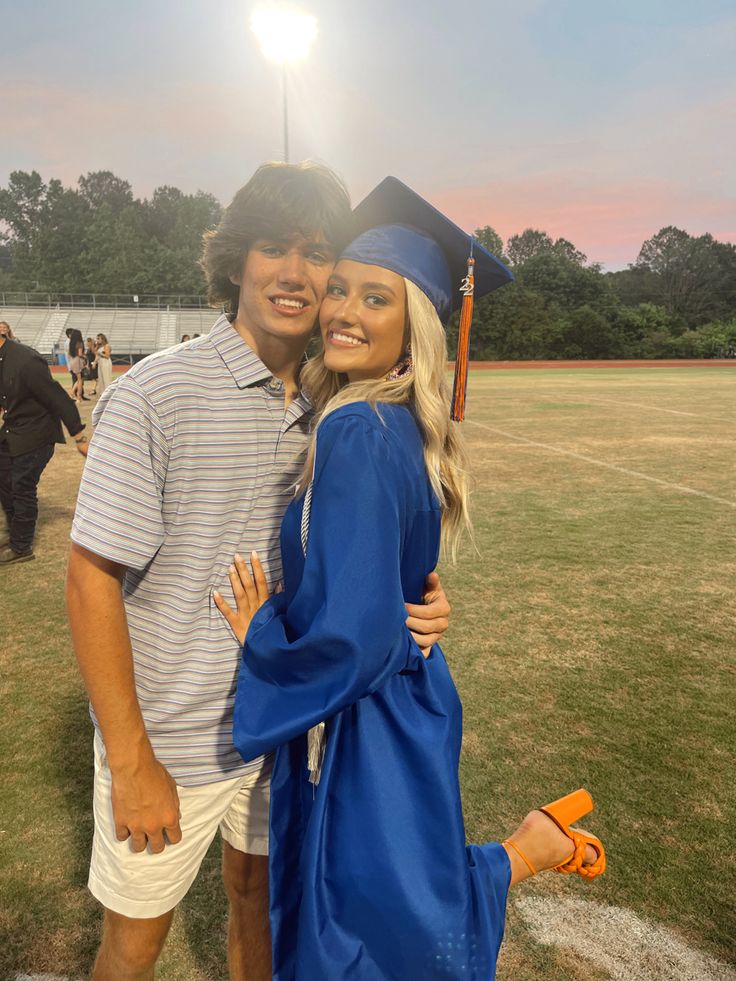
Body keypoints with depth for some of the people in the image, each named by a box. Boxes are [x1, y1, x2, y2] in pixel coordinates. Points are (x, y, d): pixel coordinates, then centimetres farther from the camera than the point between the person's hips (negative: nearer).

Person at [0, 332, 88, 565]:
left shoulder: (25, 362, -28)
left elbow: (58, 399, -26)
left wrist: (80, 438, -23)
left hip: (34, 435, -8)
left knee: (22, 489, 0)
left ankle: (21, 548, 17)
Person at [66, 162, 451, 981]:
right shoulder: (156, 394, -18)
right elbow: (91, 580, -17)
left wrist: (412, 606, -14)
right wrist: (131, 762, -15)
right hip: (168, 737, -4)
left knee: (259, 901, 25)